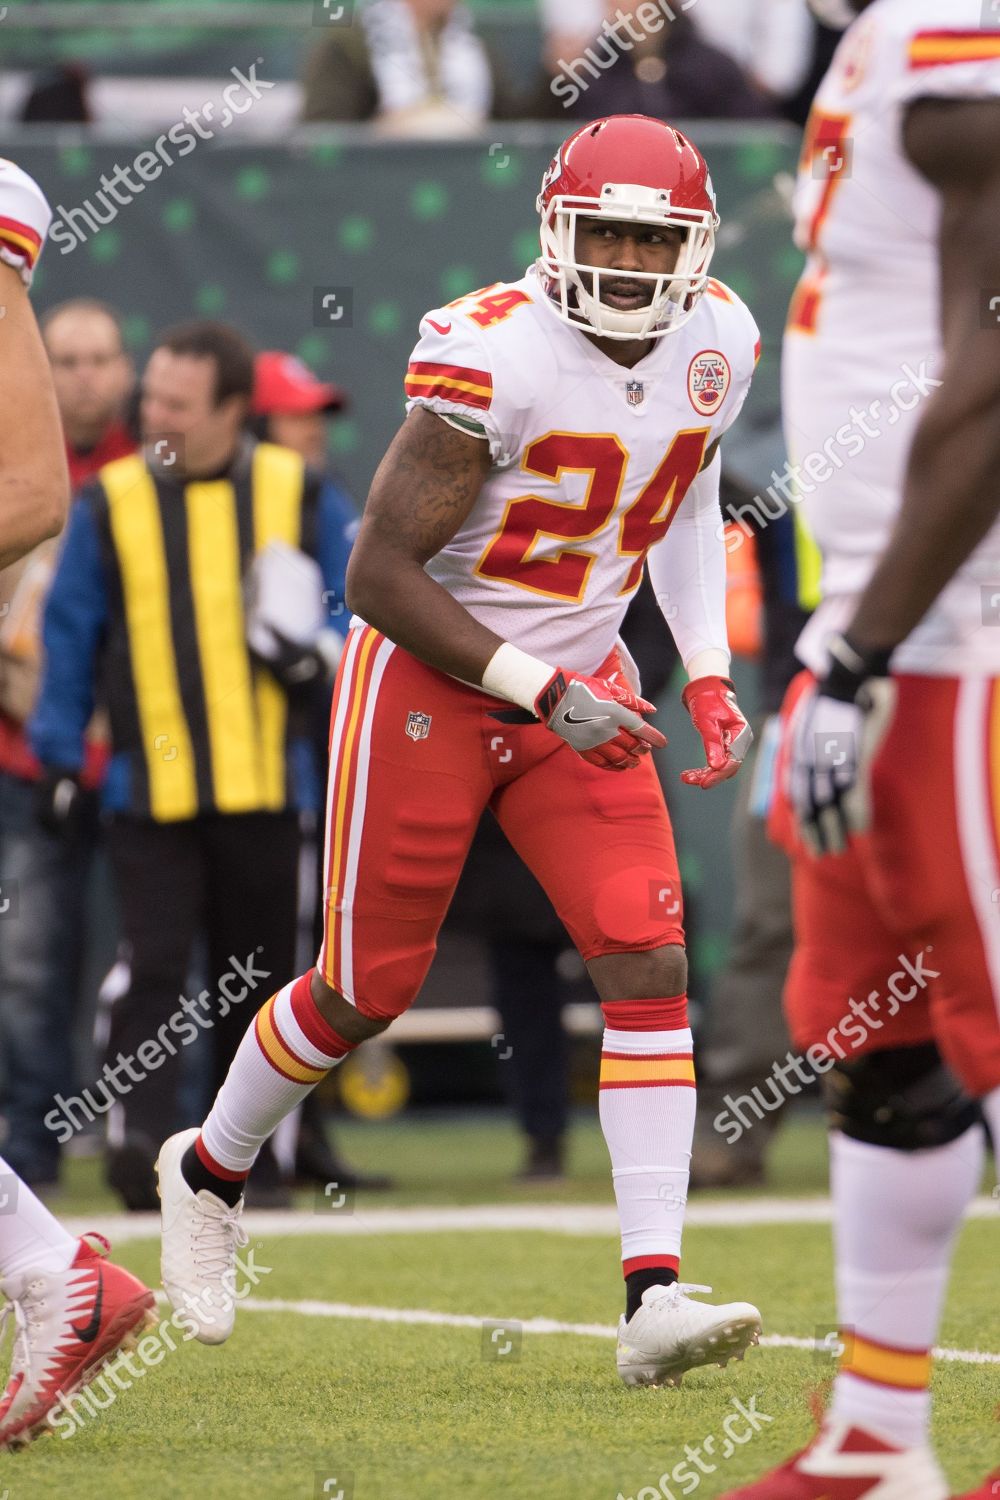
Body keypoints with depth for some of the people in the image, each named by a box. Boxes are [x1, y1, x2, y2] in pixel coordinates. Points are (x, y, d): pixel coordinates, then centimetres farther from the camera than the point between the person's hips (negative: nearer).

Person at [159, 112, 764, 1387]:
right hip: (427, 679, -5)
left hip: (577, 685, 5)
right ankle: (209, 1172, 35)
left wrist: (707, 672, 9)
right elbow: (380, 574, -21)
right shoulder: (491, 358, -24)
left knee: (649, 970, -11)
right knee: (364, 991, 6)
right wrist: (544, 694, -23)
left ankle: (654, 1298, -15)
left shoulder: (716, 343, -3)